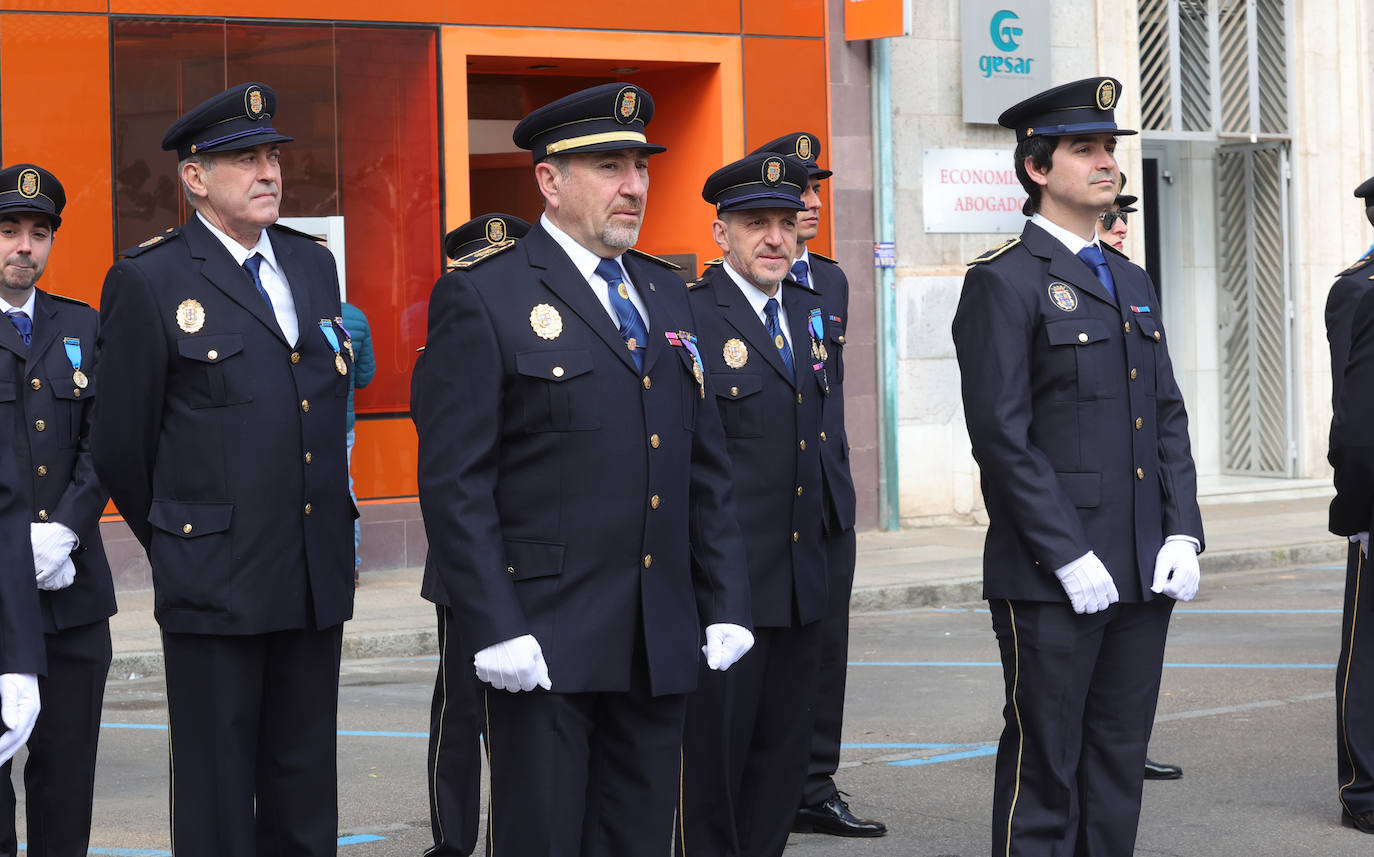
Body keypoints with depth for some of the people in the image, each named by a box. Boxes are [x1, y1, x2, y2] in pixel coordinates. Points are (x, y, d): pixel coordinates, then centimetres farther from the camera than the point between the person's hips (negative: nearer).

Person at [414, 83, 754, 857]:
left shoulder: (667, 293, 15)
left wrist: (726, 603, 9)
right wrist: (495, 629, -17)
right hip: (544, 642, -6)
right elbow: (454, 482, -10)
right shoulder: (483, 299, -5)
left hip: (660, 646, 6)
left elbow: (708, 466, 17)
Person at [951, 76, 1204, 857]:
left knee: (1119, 769, 10)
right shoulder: (1004, 282, -7)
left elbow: (1169, 418, 16)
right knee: (1044, 771, -1)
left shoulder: (1133, 283, 17)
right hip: (1051, 582, -7)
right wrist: (1070, 558, -16)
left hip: (1143, 579, 7)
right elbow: (1003, 435, -13)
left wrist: (1182, 535, 3)